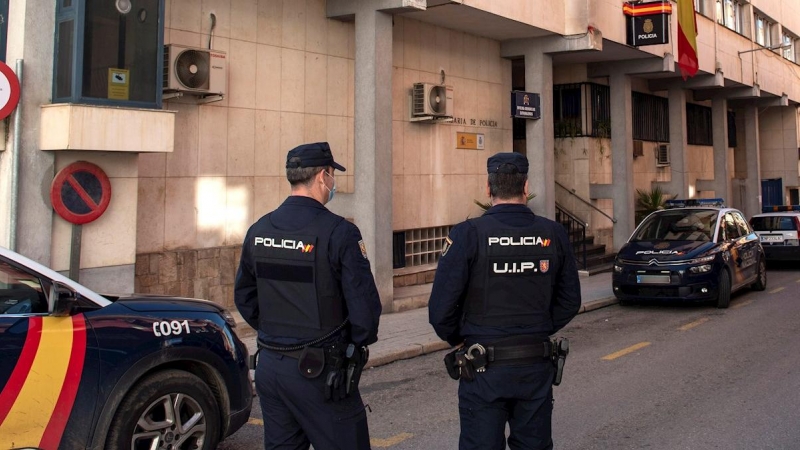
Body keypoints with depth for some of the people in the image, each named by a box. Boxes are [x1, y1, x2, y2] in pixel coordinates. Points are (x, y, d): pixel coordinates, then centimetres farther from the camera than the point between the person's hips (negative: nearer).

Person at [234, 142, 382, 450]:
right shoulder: (338, 232, -15)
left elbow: (244, 298, 13)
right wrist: (359, 341, 2)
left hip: (269, 365, 7)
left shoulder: (258, 231, 5)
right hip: (318, 370, -6)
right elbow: (364, 305, -16)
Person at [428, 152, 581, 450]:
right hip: (537, 368, 3)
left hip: (483, 369, -3)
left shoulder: (468, 235, -13)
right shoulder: (553, 234, -1)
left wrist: (458, 341, 5)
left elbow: (441, 308, -13)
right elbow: (570, 302, 6)